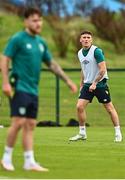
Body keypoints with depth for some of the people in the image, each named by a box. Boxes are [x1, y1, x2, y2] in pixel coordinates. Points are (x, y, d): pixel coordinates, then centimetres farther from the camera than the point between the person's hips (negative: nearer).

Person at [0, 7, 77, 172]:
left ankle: (29, 162, 4)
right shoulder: (17, 39, -6)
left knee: (30, 125, 4)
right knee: (19, 122, -11)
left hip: (33, 90, 7)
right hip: (20, 88, -7)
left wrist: (67, 80, 18)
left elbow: (52, 64, 23)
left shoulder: (41, 42, 14)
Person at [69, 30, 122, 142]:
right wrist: (81, 85, 19)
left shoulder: (96, 51, -14)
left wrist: (95, 83, -20)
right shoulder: (80, 53, 8)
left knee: (109, 108, -1)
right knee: (79, 107, -6)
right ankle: (82, 133, 7)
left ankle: (118, 133, 9)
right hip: (87, 84, 6)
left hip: (100, 84, -6)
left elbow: (103, 69, -18)